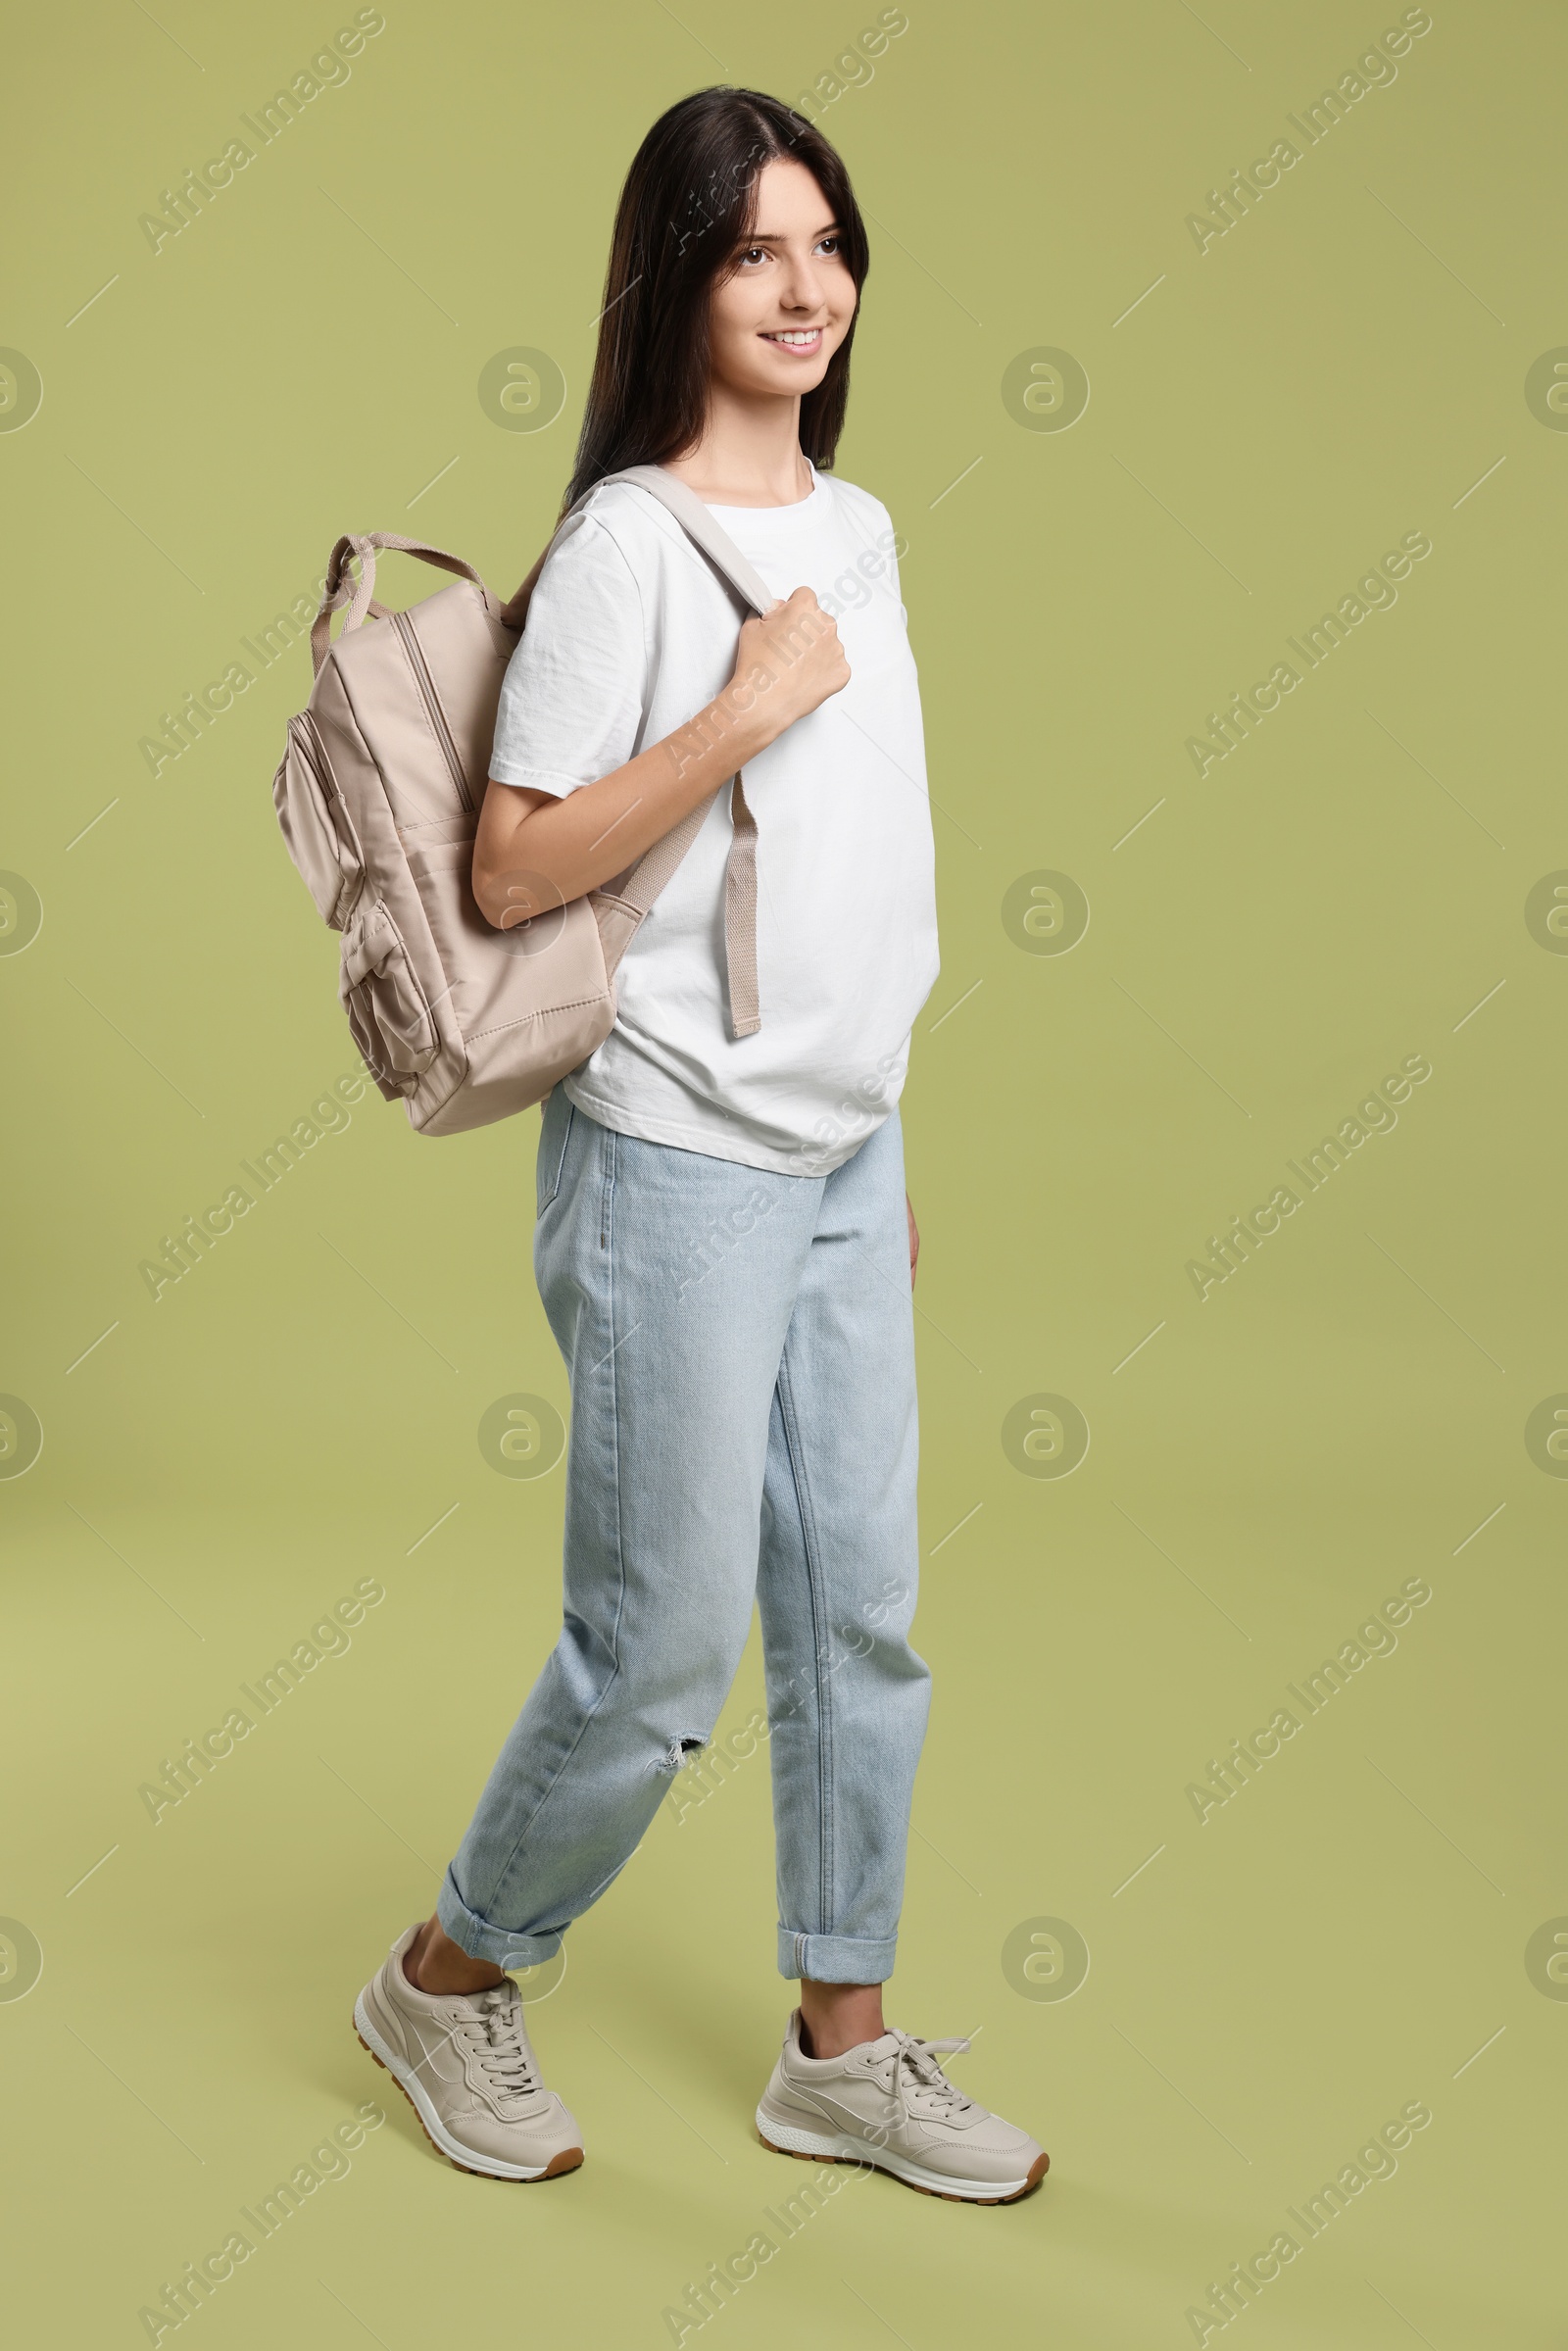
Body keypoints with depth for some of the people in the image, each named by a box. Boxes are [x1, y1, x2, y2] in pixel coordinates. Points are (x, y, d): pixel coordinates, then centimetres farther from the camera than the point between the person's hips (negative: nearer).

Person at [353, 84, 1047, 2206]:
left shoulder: (861, 529, 11)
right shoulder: (629, 541, -12)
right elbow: (513, 870, -17)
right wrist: (747, 706, -22)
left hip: (847, 1161, 7)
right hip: (677, 1167, -7)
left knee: (864, 1618, 11)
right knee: (665, 1652, 0)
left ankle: (845, 2048, 26)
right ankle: (448, 1984, 25)